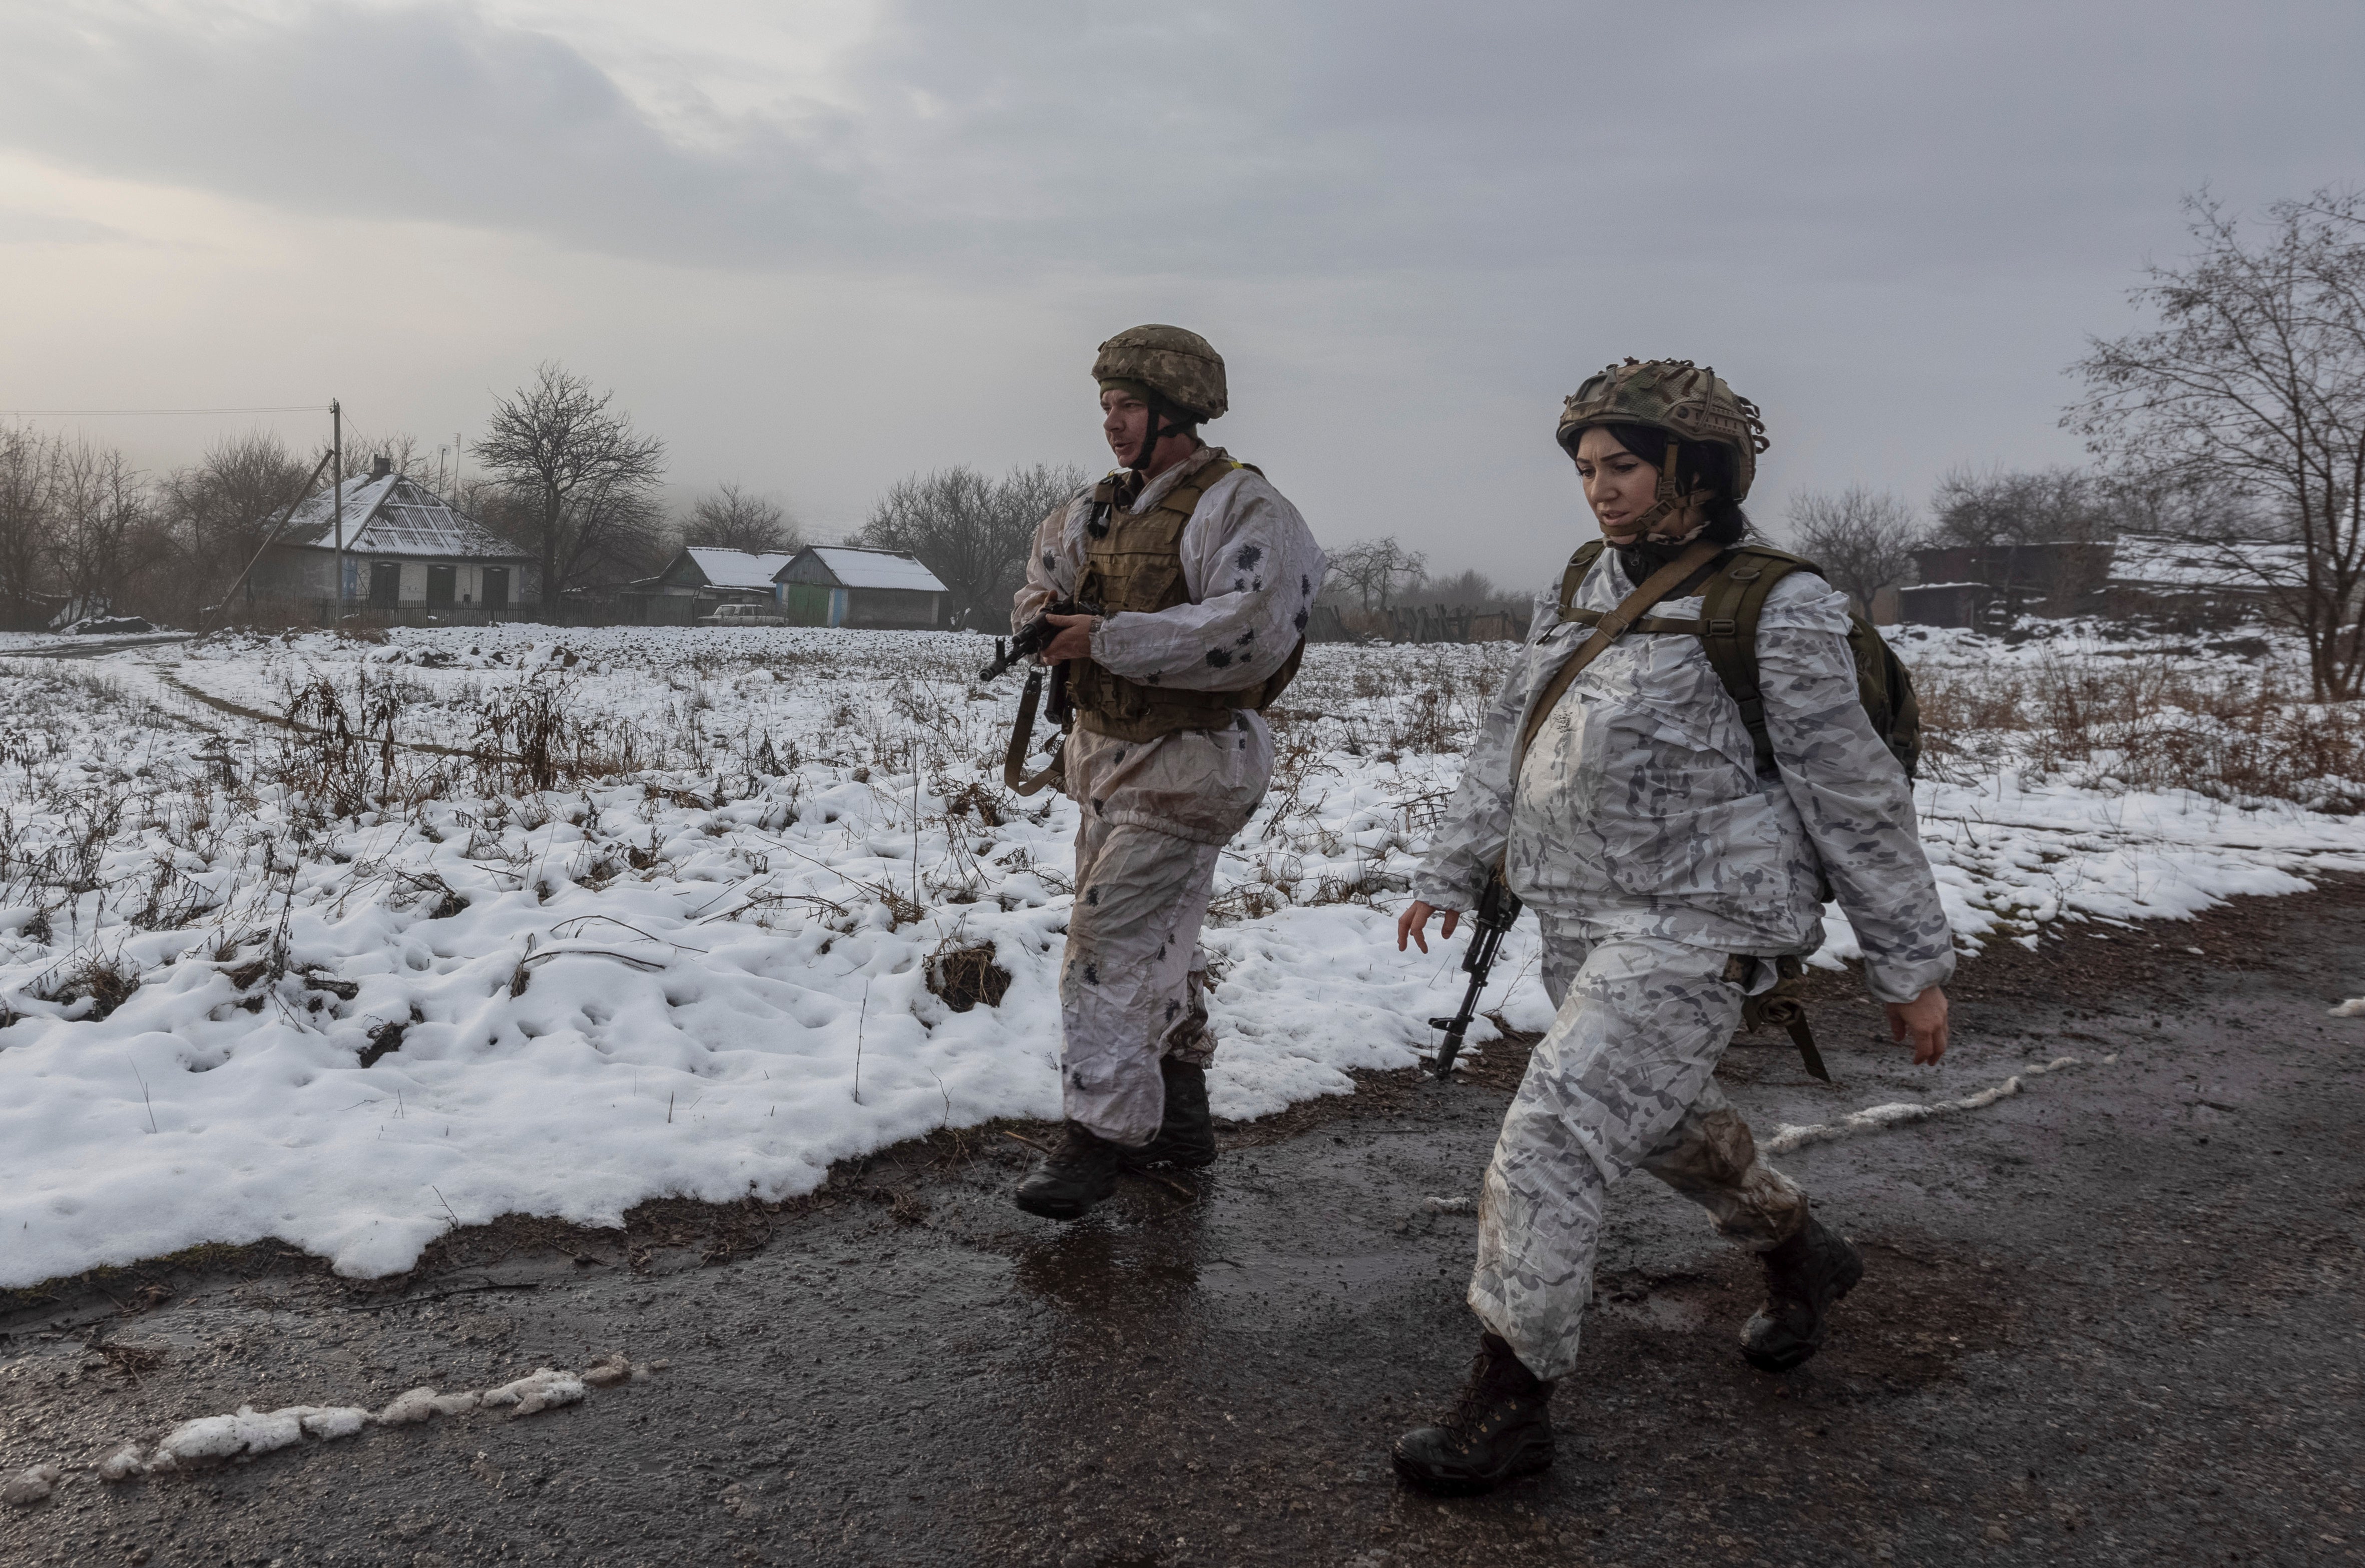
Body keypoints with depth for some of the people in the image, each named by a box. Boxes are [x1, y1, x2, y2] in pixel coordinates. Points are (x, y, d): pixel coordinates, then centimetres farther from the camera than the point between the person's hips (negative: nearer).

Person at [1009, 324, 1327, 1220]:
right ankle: (1179, 1117, 32)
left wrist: (1110, 638, -27)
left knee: (1108, 947, -13)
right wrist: (1043, 606, 2)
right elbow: (1051, 556, 27)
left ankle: (1098, 1136, -3)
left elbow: (1251, 631, -29)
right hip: (1106, 757, 9)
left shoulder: (1240, 508, -15)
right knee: (1159, 945, 18)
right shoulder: (1107, 505, 10)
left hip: (1186, 765, -9)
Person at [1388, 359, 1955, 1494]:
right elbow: (1510, 737, 17)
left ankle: (1508, 1402, 0)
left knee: (1551, 1142, -13)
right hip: (1580, 920, 8)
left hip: (1694, 925, -8)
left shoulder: (1773, 611, -12)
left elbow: (1856, 795, -9)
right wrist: (1452, 873, 17)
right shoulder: (1582, 588, 9)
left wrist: (1913, 966, -5)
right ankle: (1799, 1254, 51)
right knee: (1662, 1117, 24)